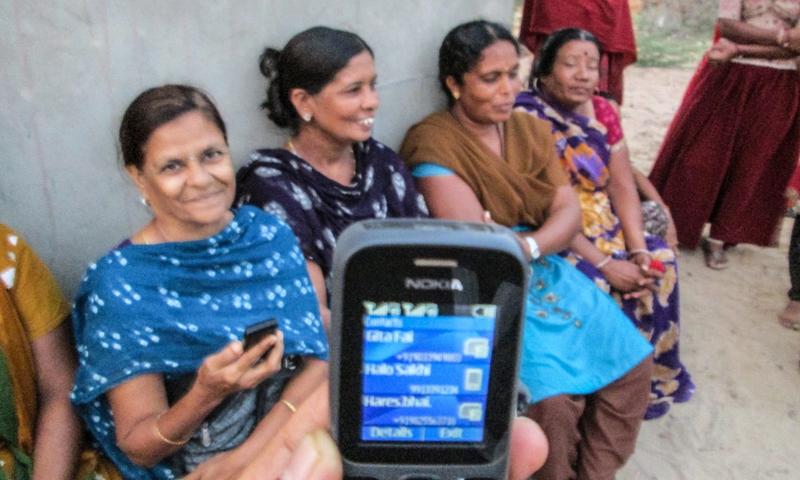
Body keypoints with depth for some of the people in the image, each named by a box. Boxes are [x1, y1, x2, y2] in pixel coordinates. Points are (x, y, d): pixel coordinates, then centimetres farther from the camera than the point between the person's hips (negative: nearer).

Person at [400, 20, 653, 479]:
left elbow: (569, 210, 0)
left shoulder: (533, 129, 7)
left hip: (545, 270, 7)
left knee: (632, 361, -2)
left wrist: (528, 246, -20)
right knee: (551, 395, -22)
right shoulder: (431, 143, -15)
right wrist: (539, 228, -8)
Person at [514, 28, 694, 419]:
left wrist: (638, 249, -14)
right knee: (598, 285, -26)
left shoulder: (602, 112, 5)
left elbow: (622, 185, 2)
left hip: (604, 224, 7)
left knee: (660, 260, -9)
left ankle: (653, 378, 10)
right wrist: (604, 264, -24)